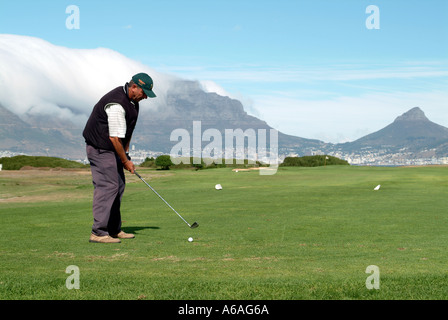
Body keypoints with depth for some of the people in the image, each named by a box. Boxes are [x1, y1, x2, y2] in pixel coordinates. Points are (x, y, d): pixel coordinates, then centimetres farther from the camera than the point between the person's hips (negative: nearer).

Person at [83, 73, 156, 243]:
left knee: (118, 186, 10)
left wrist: (126, 151, 11)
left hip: (112, 148, 10)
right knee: (107, 186, -14)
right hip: (100, 148, -10)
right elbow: (115, 138, -24)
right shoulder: (117, 104, -26)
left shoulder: (132, 101, 7)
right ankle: (98, 232, -12)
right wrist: (125, 161, -15)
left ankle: (114, 230, 16)